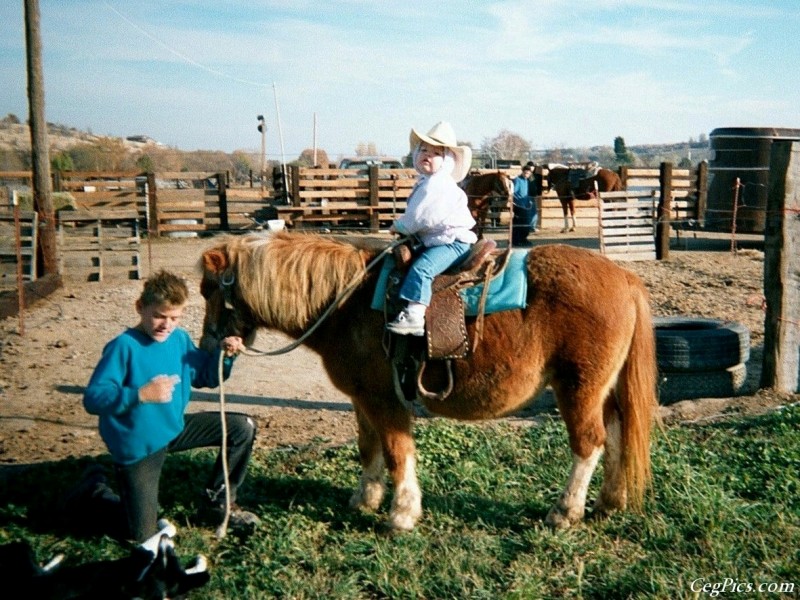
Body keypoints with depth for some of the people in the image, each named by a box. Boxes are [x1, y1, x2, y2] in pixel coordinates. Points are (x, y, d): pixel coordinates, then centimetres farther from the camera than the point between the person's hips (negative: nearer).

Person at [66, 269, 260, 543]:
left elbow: (206, 377, 9)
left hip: (175, 428, 7)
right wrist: (141, 395, -41)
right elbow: (92, 399, -28)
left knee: (243, 427, -1)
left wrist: (224, 354, -11)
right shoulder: (123, 346, -23)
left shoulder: (180, 339, -2)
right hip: (137, 445, -6)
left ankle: (217, 502, 14)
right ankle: (92, 492, 26)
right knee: (142, 535, -1)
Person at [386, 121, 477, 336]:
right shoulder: (425, 183, 14)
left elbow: (421, 218, -23)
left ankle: (414, 316, -34)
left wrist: (398, 226, -7)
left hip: (453, 242, -11)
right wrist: (403, 227, 8)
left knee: (421, 268, -29)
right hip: (434, 241, 11)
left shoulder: (437, 186, -18)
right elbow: (416, 216, 25)